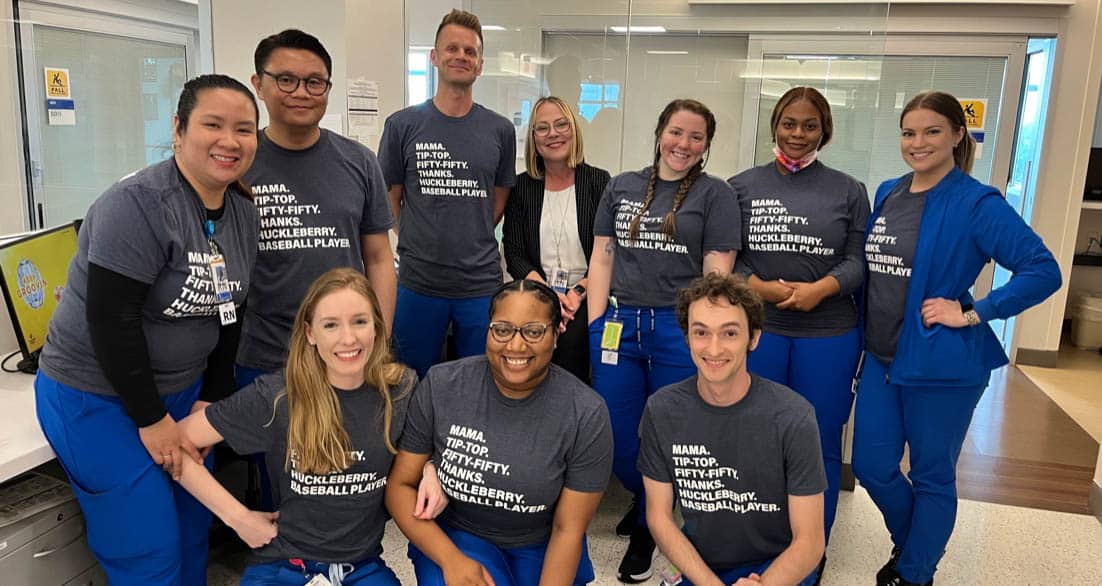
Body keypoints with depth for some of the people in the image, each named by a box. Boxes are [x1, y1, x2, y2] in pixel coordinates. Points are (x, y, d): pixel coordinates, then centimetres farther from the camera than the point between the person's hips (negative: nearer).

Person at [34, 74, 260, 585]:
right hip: (97, 397, -6)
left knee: (193, 527, 13)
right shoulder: (138, 205, -23)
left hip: (181, 389, 7)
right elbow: (110, 320, -25)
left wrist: (211, 400, 4)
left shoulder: (244, 213, 0)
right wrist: (151, 420, -19)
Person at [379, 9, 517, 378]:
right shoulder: (403, 125, 0)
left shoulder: (500, 130, 4)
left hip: (481, 284, 1)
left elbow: (498, 203, 11)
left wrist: (470, 247, 7)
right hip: (418, 282, -1)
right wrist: (424, 248, 6)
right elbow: (391, 200, 6)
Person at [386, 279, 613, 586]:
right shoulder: (440, 386, -14)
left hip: (542, 550, 1)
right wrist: (450, 559, -19)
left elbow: (568, 530, -11)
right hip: (453, 538, -1)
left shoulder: (587, 415, -17)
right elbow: (401, 484, -7)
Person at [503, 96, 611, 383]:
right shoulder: (521, 186, 9)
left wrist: (578, 293, -12)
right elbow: (515, 255, 5)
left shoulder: (599, 182, 3)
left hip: (585, 298, -1)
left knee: (571, 338, -27)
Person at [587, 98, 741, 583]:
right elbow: (602, 257, 10)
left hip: (680, 329, -3)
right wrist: (595, 324, 2)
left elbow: (717, 270, -3)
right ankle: (646, 499, 40)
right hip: (618, 324, 3)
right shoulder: (622, 187, 11)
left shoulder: (716, 194, 2)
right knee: (616, 437, 9)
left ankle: (645, 525, 31)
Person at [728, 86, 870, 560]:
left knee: (819, 443, 8)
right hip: (756, 328, 0)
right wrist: (760, 287, -16)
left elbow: (859, 258, 1)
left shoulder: (848, 191, 7)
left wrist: (820, 289, -17)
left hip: (828, 333, 0)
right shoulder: (742, 187, 6)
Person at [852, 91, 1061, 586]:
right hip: (881, 358, 6)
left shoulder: (977, 203, -13)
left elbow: (1043, 271, -17)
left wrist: (972, 314, -18)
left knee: (932, 476, 11)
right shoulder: (887, 194, 7)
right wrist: (867, 334, 11)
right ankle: (911, 544, 40)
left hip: (940, 363, -6)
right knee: (871, 466, 13)